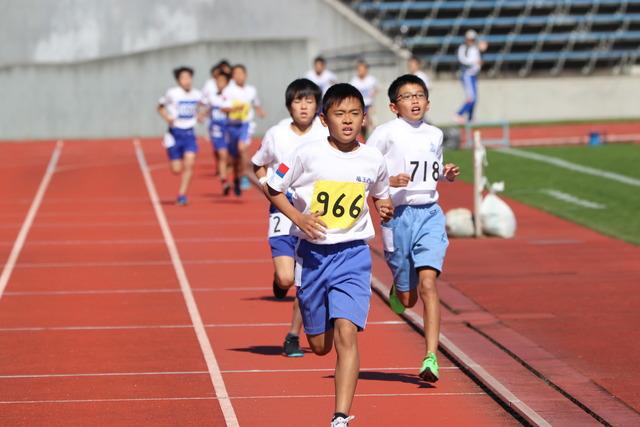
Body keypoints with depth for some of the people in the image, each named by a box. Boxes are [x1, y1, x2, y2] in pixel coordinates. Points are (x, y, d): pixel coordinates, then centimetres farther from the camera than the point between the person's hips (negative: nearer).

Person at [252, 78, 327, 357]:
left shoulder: (327, 133, -4)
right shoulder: (276, 135, -1)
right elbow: (258, 165, 16)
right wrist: (269, 189, -1)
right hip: (284, 211, 0)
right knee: (286, 279, -15)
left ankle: (293, 337, 15)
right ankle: (278, 279, 22)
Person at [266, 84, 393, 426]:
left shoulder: (373, 161, -2)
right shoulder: (308, 154, -9)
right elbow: (273, 188, 1)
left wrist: (385, 209, -4)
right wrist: (298, 218, -13)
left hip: (353, 255, 0)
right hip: (313, 253, 0)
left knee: (346, 333, -18)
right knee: (320, 345, 11)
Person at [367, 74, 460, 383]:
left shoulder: (435, 135, 11)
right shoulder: (386, 133, -5)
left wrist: (447, 174, 6)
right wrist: (389, 181, -20)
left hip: (430, 214, 2)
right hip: (398, 215, -2)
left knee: (428, 283, -16)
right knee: (408, 298, 6)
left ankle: (431, 358, -17)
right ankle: (397, 289, 47)